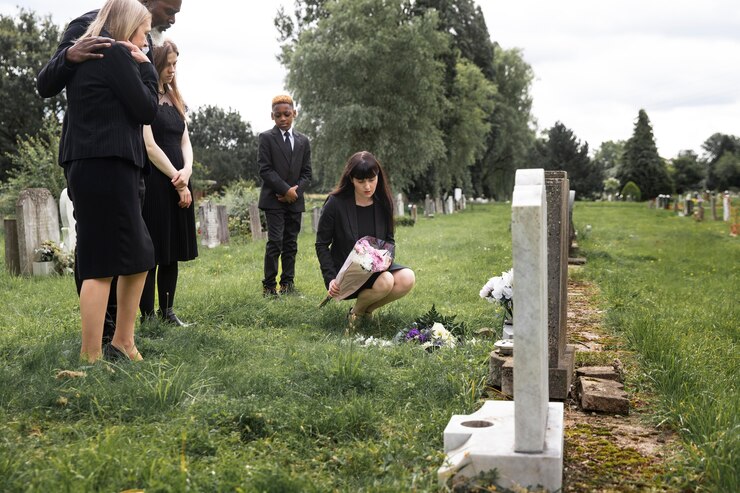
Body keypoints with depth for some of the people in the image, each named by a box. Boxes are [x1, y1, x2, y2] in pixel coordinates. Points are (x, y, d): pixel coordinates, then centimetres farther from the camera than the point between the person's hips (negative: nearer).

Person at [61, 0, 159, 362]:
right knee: (101, 264, -8)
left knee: (139, 257, 14)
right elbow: (146, 110, -7)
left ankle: (122, 343, 19)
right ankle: (91, 359, -4)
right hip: (107, 167, -10)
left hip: (87, 166, 10)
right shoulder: (116, 53, -6)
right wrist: (145, 67, 6)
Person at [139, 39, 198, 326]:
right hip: (153, 183, -8)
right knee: (150, 251, -5)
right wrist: (178, 181, -10)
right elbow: (149, 145, -13)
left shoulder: (174, 99, 18)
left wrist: (187, 170, -5)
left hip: (177, 183, 8)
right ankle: (147, 316, 1)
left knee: (172, 251, 10)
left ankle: (167, 312, 17)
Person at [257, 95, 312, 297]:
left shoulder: (303, 141, 13)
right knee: (275, 242, -10)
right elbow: (265, 169, -7)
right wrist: (285, 190, -14)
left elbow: (306, 173, 10)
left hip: (295, 200, 4)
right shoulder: (266, 138, 1)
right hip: (274, 199, -4)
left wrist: (296, 191, -7)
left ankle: (288, 283, 12)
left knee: (291, 244, 6)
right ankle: (269, 285, -5)